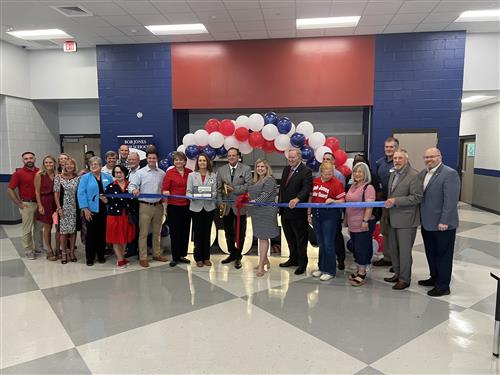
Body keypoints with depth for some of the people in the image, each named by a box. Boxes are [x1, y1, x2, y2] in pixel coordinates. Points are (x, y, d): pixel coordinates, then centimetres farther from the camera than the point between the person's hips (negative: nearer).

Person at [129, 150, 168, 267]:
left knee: (157, 232, 14)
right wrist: (134, 190, -29)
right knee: (143, 233, -2)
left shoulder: (162, 173, 9)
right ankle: (143, 257, 6)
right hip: (145, 206, -4)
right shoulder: (140, 172, -1)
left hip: (158, 205, 4)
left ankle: (157, 254, 27)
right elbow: (132, 185, -8)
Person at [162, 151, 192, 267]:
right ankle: (175, 257, 14)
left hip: (186, 205, 3)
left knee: (185, 231, 10)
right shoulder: (169, 173, -3)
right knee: (174, 232, 4)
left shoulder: (190, 172, 4)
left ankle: (182, 255, 23)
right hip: (173, 206, -3)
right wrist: (166, 192, -24)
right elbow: (165, 189, -4)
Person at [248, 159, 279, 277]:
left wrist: (255, 201, -27)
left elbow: (266, 195, -19)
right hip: (256, 212, 8)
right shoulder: (256, 180, 17)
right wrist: (246, 198, 8)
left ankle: (261, 266, -3)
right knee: (260, 236, 14)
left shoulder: (270, 180, -10)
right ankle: (265, 260, 27)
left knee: (263, 237, -6)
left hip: (266, 212, -8)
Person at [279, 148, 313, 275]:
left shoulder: (306, 172, -11)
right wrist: (280, 204, 13)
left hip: (298, 212, -8)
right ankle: (293, 259, 34)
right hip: (285, 211, 8)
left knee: (301, 238, 5)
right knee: (290, 237, 18)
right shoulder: (286, 169, 13)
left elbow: (306, 189, -23)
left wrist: (297, 199, -39)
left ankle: (302, 263, 17)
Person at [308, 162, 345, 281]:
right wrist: (309, 214, 12)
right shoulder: (315, 181, 7)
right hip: (316, 214, 5)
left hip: (330, 215, -5)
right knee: (321, 243, 15)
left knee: (328, 243, -1)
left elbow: (342, 201, -8)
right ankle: (321, 267, 28)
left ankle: (330, 271, 12)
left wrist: (332, 201, -27)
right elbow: (311, 198, 13)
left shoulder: (337, 183, -9)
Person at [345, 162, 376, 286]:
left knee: (362, 248, -1)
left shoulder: (368, 187, -10)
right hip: (352, 223, 8)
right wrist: (346, 220, 21)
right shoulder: (352, 186, 14)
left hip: (363, 224, -8)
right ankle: (358, 270, 26)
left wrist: (365, 220, -25)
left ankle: (362, 274, 9)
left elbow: (369, 206, -19)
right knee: (355, 247, 14)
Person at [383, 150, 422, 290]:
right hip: (393, 219, 8)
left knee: (404, 251, 2)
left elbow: (417, 197, -18)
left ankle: (405, 279, 16)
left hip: (406, 220, -8)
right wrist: (389, 202, 9)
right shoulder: (393, 174, 13)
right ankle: (397, 273, 32)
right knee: (394, 249, 17)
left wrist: (396, 201, -21)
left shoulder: (414, 175, -13)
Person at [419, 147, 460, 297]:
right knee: (431, 253, 18)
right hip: (427, 223, 7)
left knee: (443, 255, 6)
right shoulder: (423, 173, 10)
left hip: (442, 224, -7)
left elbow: (451, 200, -19)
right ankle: (435, 278, 35)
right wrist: (421, 217, 7)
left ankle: (443, 286, 17)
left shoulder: (450, 174, -14)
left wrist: (444, 222, -21)